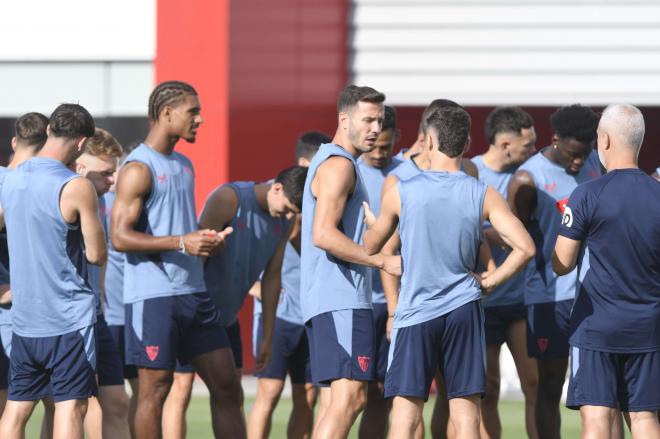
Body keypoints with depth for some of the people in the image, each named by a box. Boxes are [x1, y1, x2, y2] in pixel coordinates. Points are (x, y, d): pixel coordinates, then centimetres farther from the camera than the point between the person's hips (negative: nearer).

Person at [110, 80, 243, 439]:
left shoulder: (184, 165, 17)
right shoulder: (139, 169, -10)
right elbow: (119, 236, -17)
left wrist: (205, 239, 9)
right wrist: (181, 242, -23)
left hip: (193, 292, 8)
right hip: (153, 296, -8)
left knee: (226, 384, 6)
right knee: (154, 390, -3)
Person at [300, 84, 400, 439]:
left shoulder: (330, 162, 23)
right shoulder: (339, 165, -10)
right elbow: (324, 234, -21)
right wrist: (384, 261, -19)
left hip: (330, 302, 11)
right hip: (341, 302, -11)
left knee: (337, 402, 8)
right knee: (349, 396, -17)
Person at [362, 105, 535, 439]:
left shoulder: (400, 192, -5)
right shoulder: (483, 195, -3)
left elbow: (371, 247, 10)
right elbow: (525, 248, -10)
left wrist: (369, 220, 31)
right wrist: (489, 281, 3)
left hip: (415, 311, -1)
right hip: (464, 310, 1)